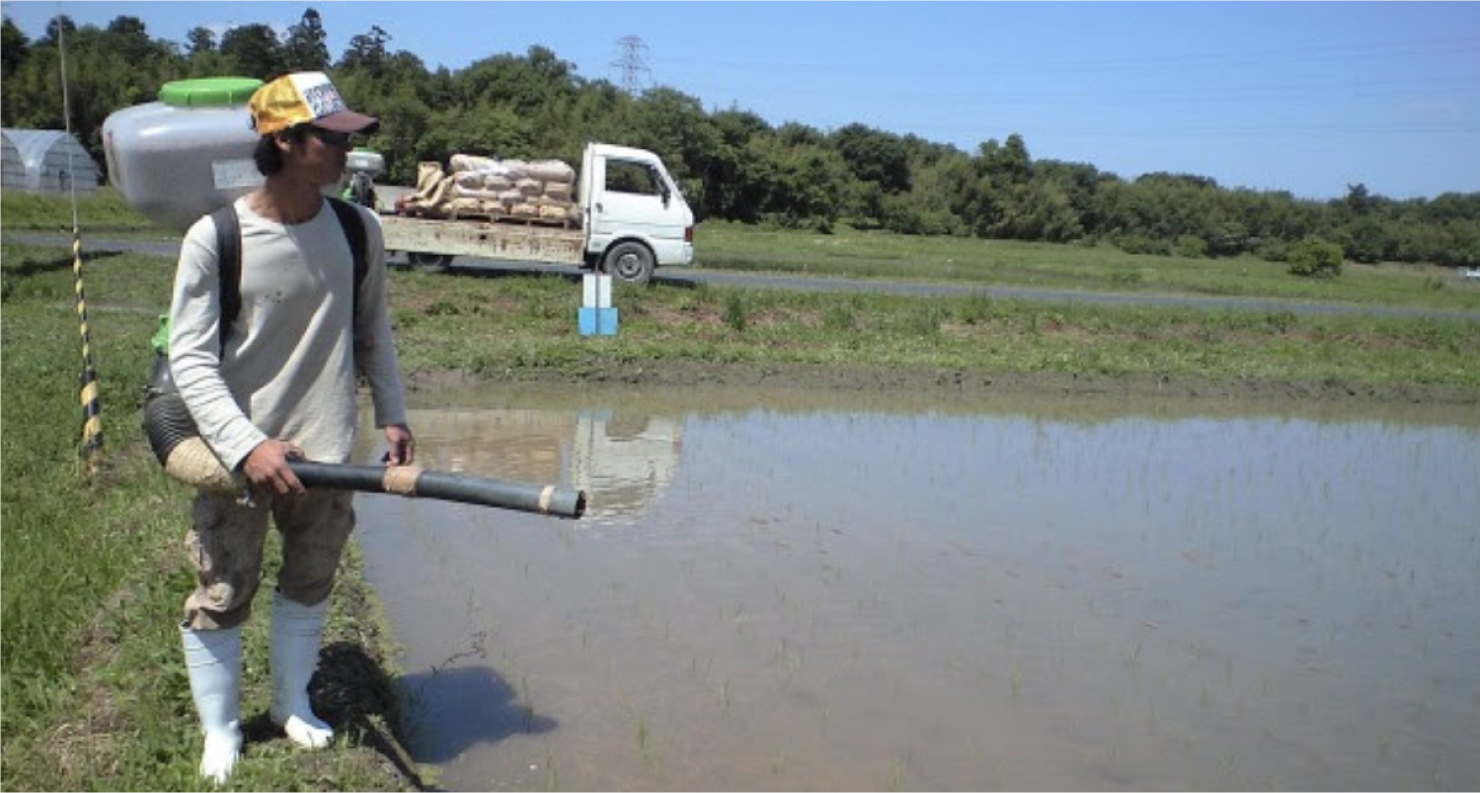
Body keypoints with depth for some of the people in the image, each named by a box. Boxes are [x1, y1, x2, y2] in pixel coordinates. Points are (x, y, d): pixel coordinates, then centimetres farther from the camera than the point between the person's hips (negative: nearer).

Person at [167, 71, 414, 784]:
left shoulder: (358, 230, -3)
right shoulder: (214, 238, -14)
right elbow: (190, 359, -13)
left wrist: (391, 417, 4)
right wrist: (246, 445, -23)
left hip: (327, 454, 4)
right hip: (235, 455, -3)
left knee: (309, 584, 19)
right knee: (221, 598, 8)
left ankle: (292, 704, 40)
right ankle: (220, 731, 29)